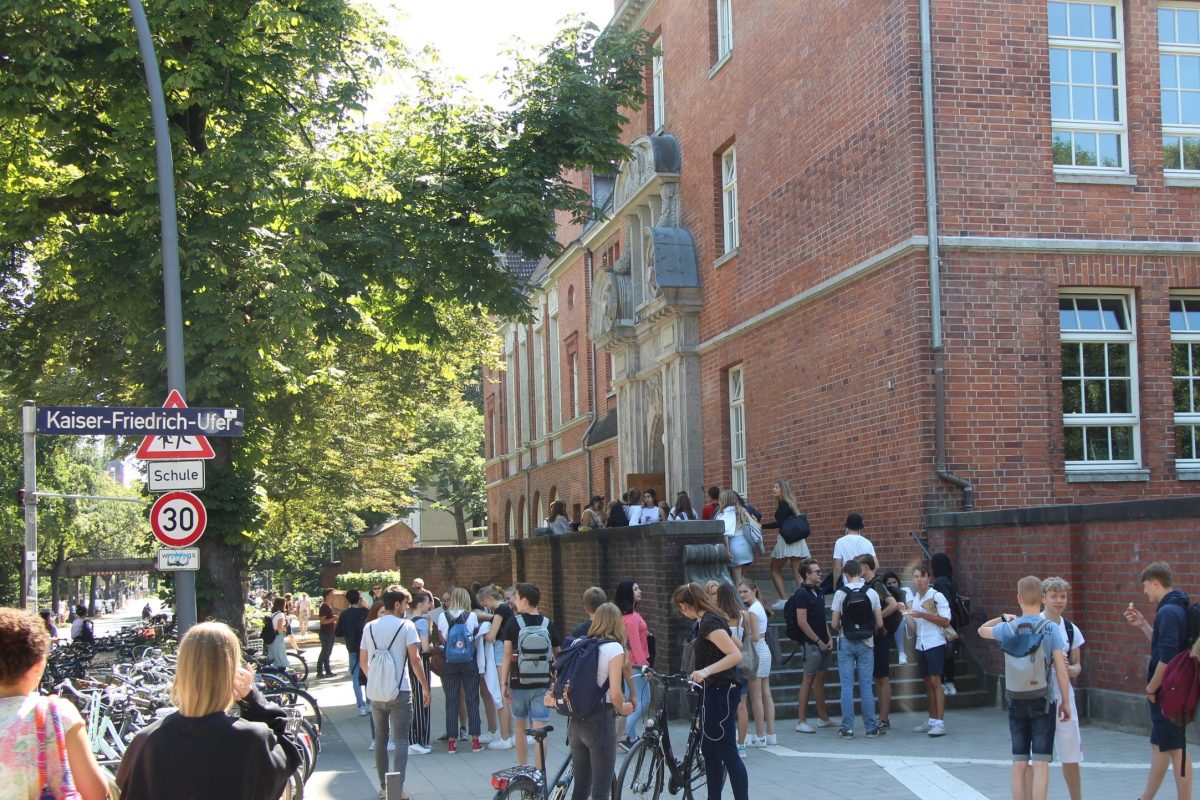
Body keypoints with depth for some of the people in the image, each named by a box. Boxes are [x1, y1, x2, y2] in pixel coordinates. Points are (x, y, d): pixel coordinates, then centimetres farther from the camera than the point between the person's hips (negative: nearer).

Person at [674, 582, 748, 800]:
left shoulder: (709, 623, -18)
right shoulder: (708, 620, 11)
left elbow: (736, 655, -26)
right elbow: (736, 646, 22)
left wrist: (706, 671, -34)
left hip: (721, 692, -10)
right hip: (713, 692, 10)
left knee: (727, 751, -8)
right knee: (709, 749, 13)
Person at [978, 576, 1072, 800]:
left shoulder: (1008, 628, -1)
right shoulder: (1051, 628, -8)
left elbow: (982, 630, 20)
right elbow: (1060, 669, -8)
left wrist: (1004, 618, 27)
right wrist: (1065, 702, 1)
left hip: (1016, 702, 3)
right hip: (1043, 701, -3)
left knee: (1019, 763, 10)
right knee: (1041, 763, -2)